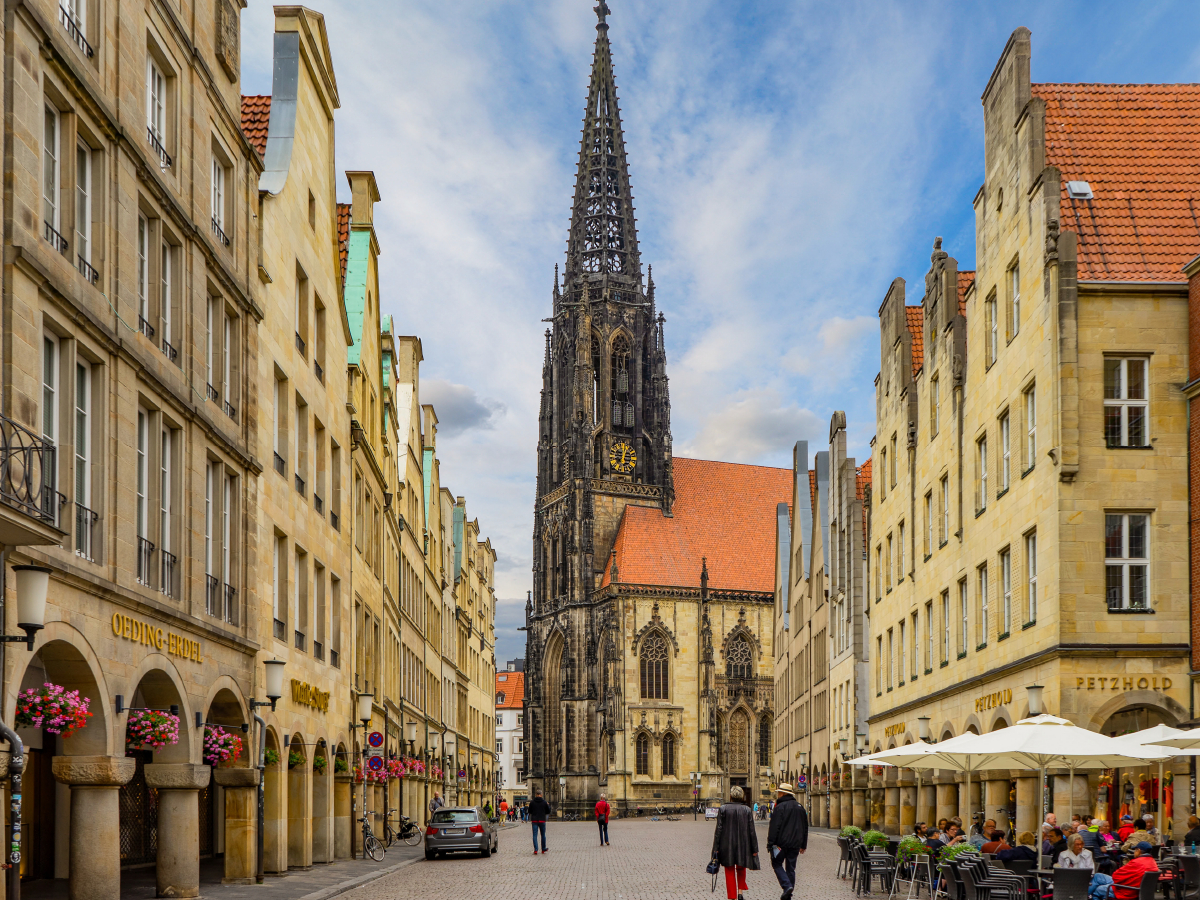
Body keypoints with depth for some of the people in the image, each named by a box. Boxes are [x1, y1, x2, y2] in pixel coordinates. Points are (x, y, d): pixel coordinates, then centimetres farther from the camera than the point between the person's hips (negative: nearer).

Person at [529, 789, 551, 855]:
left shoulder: (532, 803, -3)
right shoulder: (544, 802, -4)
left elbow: (530, 812, 4)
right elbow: (548, 812, 4)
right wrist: (548, 805, 21)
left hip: (534, 820, 0)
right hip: (542, 820, 0)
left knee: (535, 835, 0)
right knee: (543, 835, 14)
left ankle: (535, 850, -10)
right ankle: (543, 849, 22)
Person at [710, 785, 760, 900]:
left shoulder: (723, 809, -7)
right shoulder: (746, 810, -3)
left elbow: (719, 829, -7)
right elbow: (751, 831, -1)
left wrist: (716, 848, -2)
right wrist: (754, 849, 5)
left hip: (727, 845, -1)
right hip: (742, 845, 1)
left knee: (730, 872, 8)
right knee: (741, 869, 23)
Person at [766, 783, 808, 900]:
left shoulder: (780, 807, -11)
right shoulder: (800, 807, 12)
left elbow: (774, 827, -14)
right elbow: (805, 827, 18)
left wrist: (770, 844, -11)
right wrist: (803, 845, 23)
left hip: (782, 842, -6)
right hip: (795, 844, 6)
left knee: (777, 864, 8)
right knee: (791, 868, 11)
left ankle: (787, 886, -12)